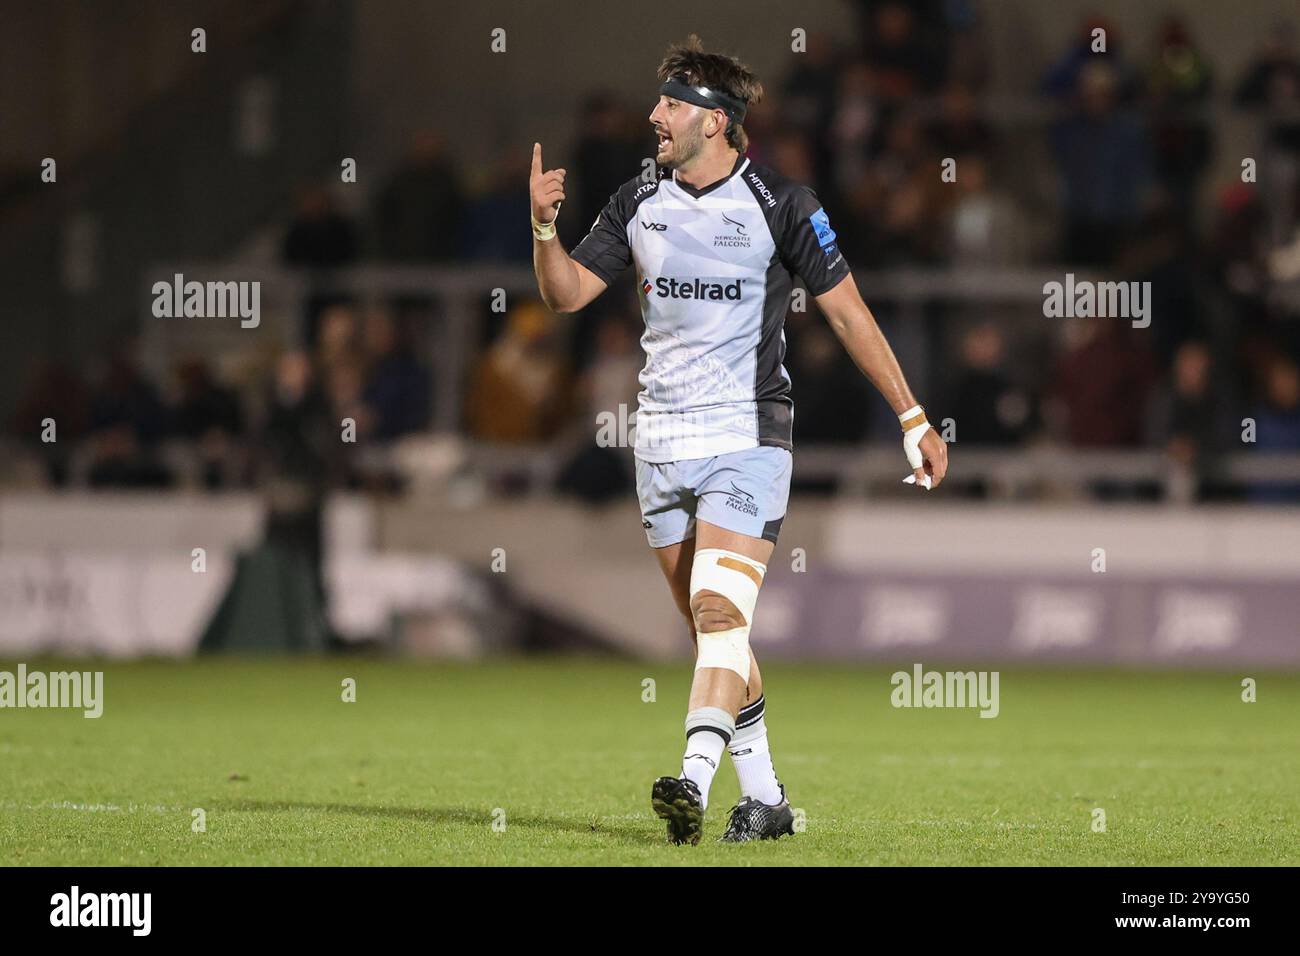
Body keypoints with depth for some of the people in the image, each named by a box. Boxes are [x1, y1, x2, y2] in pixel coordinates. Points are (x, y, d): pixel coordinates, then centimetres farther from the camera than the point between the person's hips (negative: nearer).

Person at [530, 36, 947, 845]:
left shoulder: (781, 204, -7)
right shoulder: (639, 203, 7)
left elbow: (848, 313, -2)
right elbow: (566, 294, 8)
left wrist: (914, 420, -3)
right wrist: (545, 226, -12)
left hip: (747, 438, -5)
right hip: (661, 443, 5)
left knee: (719, 613, -20)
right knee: (713, 629, 8)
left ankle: (695, 783, -32)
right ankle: (765, 798, 16)